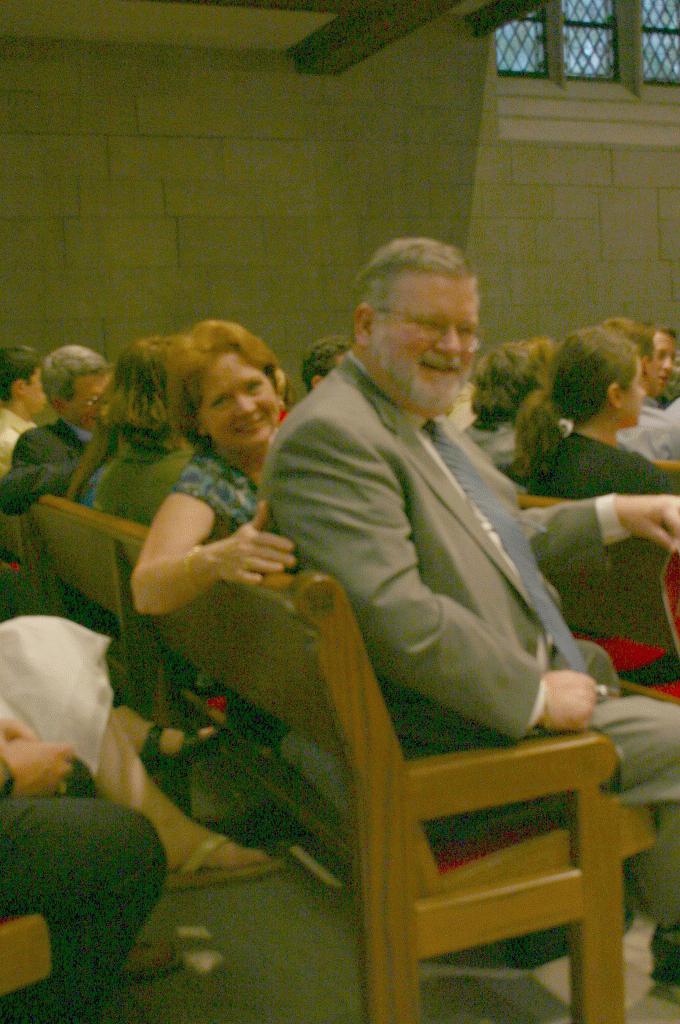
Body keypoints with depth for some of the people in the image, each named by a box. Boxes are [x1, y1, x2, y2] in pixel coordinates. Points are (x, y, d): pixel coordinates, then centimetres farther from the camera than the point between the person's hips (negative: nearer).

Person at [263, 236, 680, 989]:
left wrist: (617, 514, 14)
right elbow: (392, 612, -29)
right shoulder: (329, 434, -21)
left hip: (523, 679, 11)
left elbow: (502, 538, 24)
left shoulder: (424, 420, 12)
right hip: (458, 724, -11)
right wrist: (534, 692, -23)